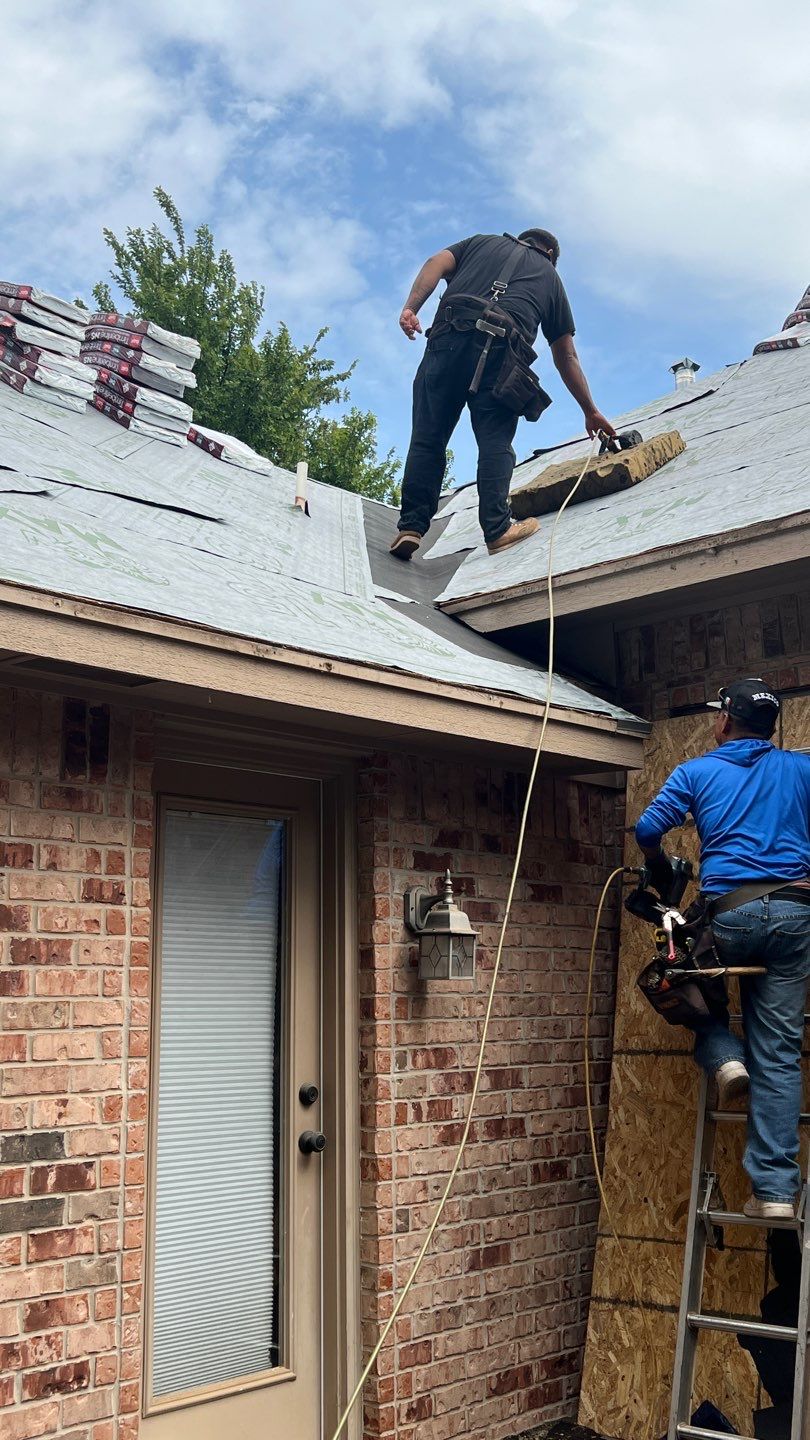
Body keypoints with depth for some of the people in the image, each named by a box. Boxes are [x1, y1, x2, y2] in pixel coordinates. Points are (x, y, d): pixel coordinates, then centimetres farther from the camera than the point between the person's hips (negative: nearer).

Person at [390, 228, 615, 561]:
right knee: (495, 443, 0)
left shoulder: (482, 242, 32)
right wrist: (590, 411, 33)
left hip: (448, 337, 1)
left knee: (427, 438, 0)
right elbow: (566, 357, 28)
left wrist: (410, 308, 1)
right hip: (502, 351, -1)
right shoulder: (550, 277, 28)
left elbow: (436, 264, 12)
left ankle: (411, 527, -6)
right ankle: (497, 529, -10)